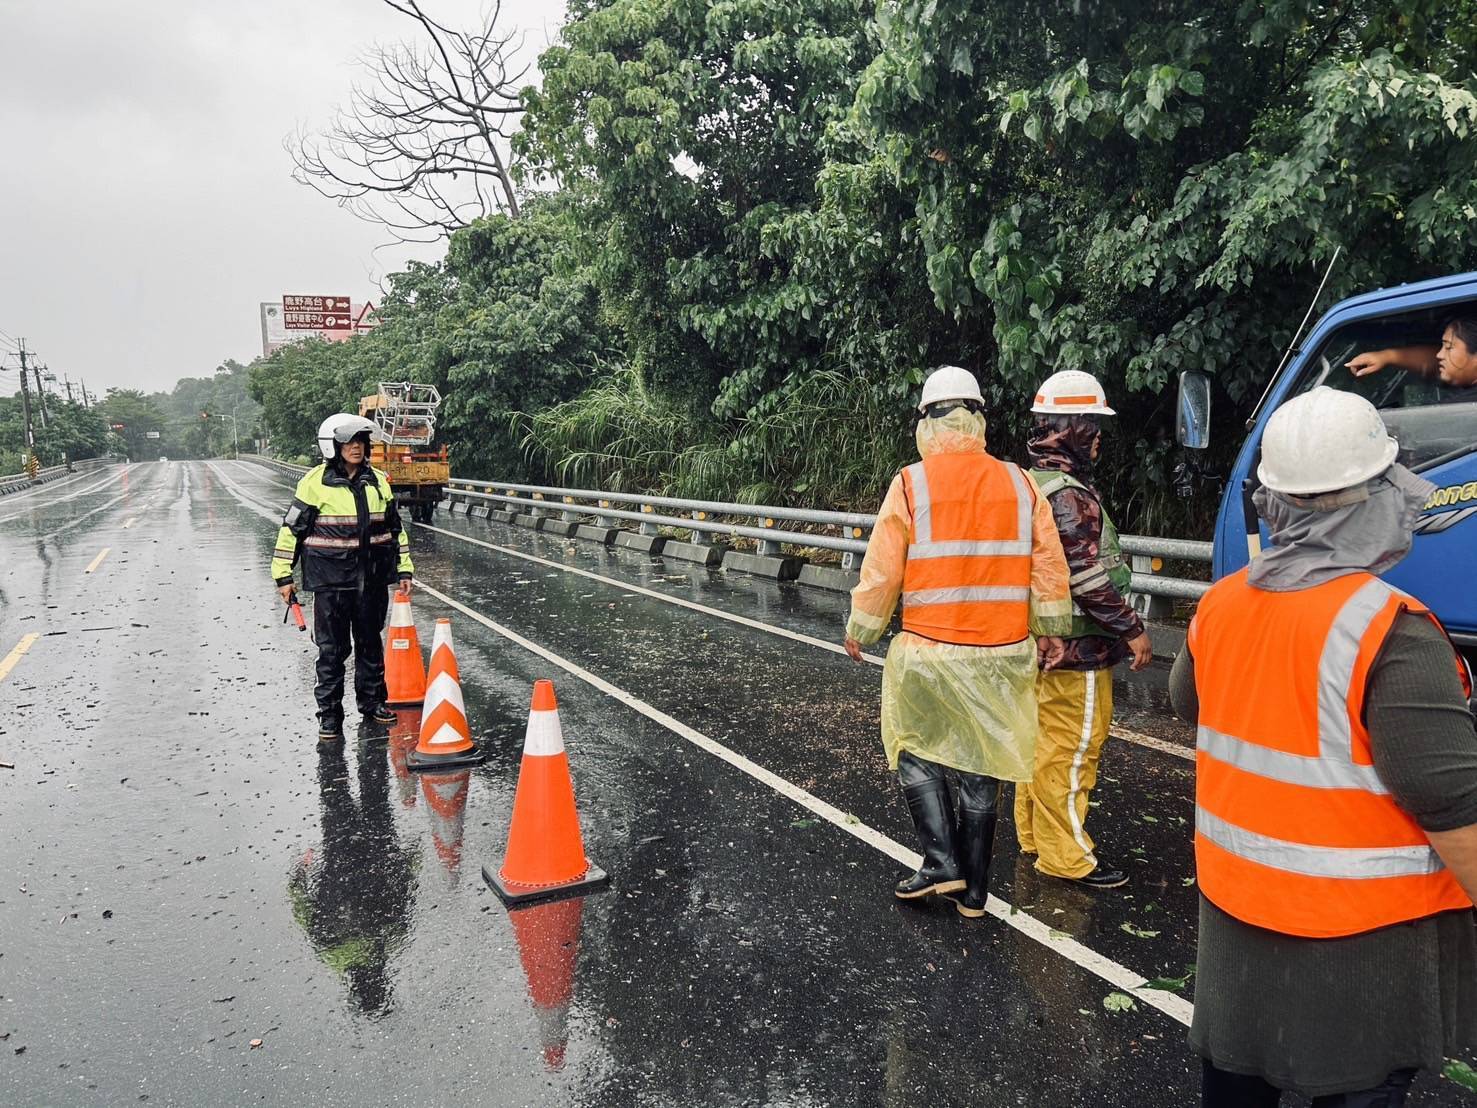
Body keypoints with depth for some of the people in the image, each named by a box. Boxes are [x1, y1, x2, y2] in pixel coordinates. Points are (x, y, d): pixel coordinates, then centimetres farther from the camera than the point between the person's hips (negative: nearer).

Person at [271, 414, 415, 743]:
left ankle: (372, 703, 29)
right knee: (332, 648, 1)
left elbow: (395, 528, 16)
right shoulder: (315, 482, -6)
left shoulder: (378, 481, 7)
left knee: (371, 643, 14)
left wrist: (404, 569, 14)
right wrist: (283, 575, -2)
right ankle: (329, 715, 11)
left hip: (372, 578, 4)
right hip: (331, 579, -4)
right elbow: (292, 529, -2)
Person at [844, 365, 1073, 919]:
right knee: (982, 769, 12)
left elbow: (881, 571, -6)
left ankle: (942, 862, 8)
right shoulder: (1019, 484, 1)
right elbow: (1049, 565, 2)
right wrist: (1050, 630, 14)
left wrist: (859, 632, 8)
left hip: (929, 652, -3)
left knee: (918, 752, 17)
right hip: (1003, 655, 3)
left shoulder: (912, 483, -8)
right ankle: (972, 891, 22)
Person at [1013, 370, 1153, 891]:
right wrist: (1132, 629, -15)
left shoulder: (1032, 483, 12)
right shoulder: (1070, 495, -19)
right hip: (1075, 650, -10)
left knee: (1042, 742, 18)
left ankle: (1033, 836, 31)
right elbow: (1088, 577, -22)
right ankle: (1065, 856, 9)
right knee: (1071, 750, -1)